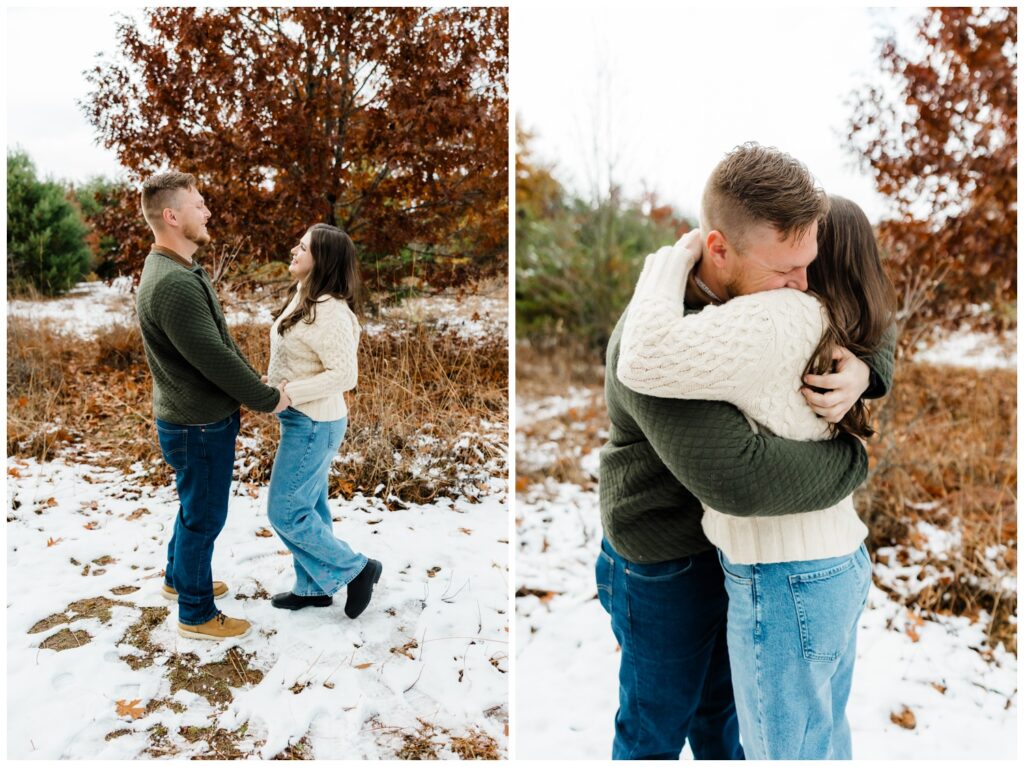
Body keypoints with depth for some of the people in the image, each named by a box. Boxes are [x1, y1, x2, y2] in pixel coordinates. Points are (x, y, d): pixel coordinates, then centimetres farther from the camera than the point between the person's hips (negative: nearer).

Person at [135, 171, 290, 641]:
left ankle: (179, 579, 46)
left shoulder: (182, 271, 7)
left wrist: (254, 387, 7)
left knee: (196, 507, 26)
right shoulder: (172, 284, -27)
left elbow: (223, 342, 12)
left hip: (195, 420, 10)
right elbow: (214, 358, -27)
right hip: (198, 426, -10)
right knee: (204, 517, 5)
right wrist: (268, 400, -15)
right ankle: (196, 615, 23)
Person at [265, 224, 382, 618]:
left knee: (285, 511, -1)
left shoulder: (329, 312, -24)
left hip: (313, 424, -10)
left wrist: (289, 392, -23)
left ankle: (356, 569, 12)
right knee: (308, 506, 17)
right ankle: (312, 587, 31)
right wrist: (275, 384, 5)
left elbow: (344, 374, -27)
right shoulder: (303, 297, 6)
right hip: (303, 420, 10)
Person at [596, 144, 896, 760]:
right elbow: (737, 477, -45)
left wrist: (862, 373, -25)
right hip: (664, 566, -7)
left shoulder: (762, 290, -11)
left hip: (732, 544, 7)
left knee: (722, 701, 28)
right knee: (658, 720, 18)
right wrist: (853, 461, -27)